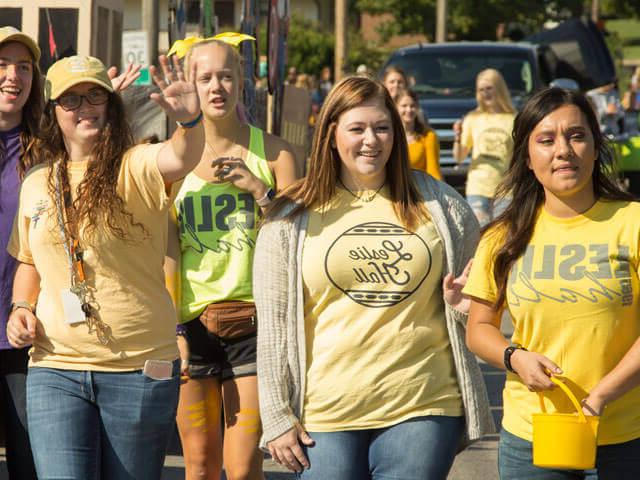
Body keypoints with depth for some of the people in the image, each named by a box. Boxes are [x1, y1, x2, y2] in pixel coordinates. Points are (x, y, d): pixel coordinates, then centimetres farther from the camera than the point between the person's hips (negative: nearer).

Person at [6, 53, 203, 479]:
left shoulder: (135, 169, -5)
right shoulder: (36, 184, 9)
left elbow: (182, 158, -28)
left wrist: (190, 121, -49)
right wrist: (21, 307, 5)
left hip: (139, 368, -2)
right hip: (55, 370, 3)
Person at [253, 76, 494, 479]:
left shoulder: (439, 204, 7)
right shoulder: (292, 220, 3)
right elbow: (274, 325, 3)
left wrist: (465, 306, -5)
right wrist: (277, 418, 0)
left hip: (423, 408, 1)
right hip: (326, 413, 0)